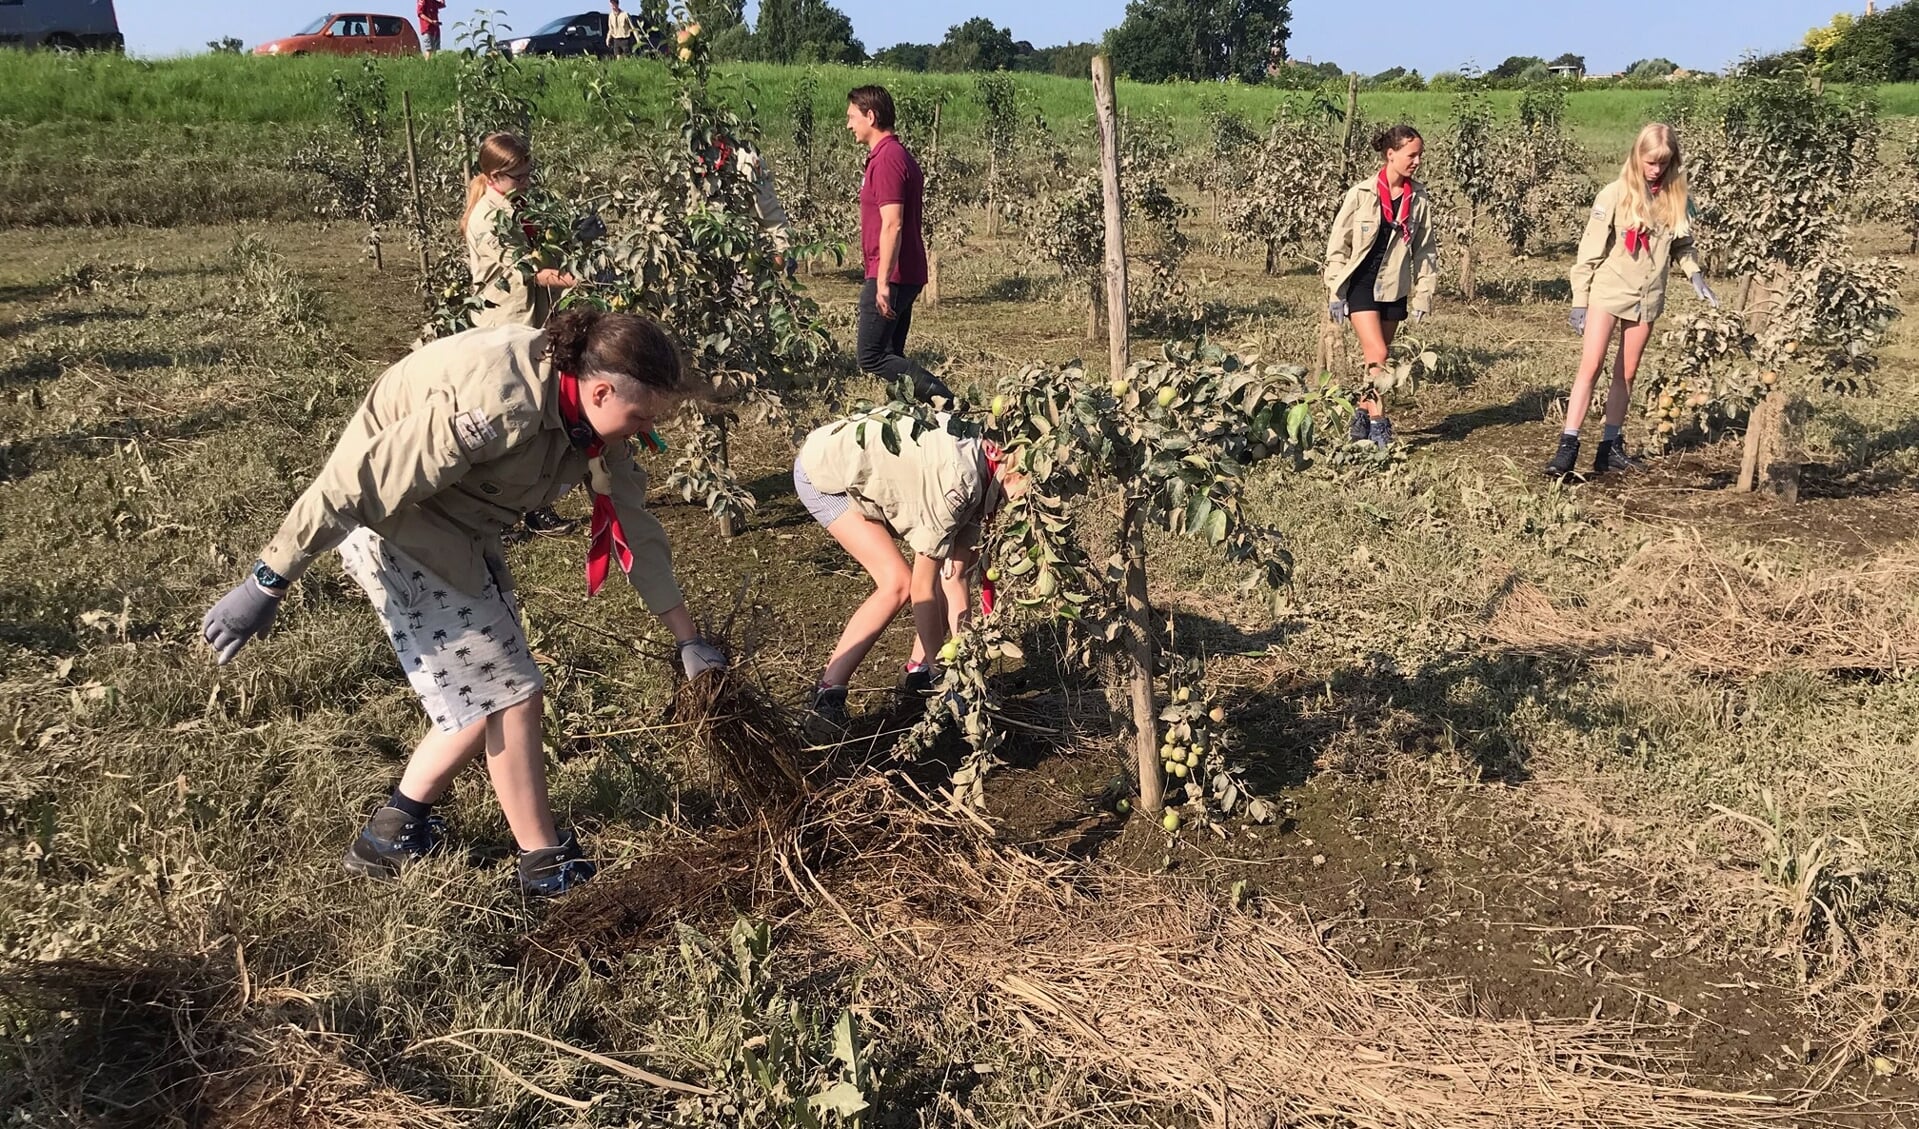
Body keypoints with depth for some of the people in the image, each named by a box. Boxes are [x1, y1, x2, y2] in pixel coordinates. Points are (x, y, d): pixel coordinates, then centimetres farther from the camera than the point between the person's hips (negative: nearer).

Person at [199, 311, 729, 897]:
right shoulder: (499, 406, -35)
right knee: (508, 692, -4)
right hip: (391, 520, -9)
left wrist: (689, 639, 1)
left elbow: (633, 522, -1)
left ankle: (392, 835, 28)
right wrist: (265, 585, -26)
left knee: (483, 694, 13)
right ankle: (546, 863, 11)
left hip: (460, 527, 9)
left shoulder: (588, 410, -8)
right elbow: (358, 483, -31)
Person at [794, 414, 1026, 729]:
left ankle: (919, 672, 12)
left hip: (868, 475, 8)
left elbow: (955, 578, -4)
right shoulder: (959, 482, -33)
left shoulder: (979, 474, -7)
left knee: (947, 568, 0)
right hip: (823, 473, -8)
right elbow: (923, 590, -26)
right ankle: (828, 694, -11)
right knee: (897, 583, -17)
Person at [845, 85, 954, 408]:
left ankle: (940, 396, -14)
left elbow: (892, 225, -23)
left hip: (890, 277, -10)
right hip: (905, 276, 10)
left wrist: (883, 282, -25)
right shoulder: (895, 154, 17)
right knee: (890, 356, 13)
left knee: (872, 359, -8)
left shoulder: (887, 158, -15)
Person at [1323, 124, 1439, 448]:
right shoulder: (1361, 194, -7)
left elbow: (1426, 249, 8)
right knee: (1377, 356, -14)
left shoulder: (1419, 199, 3)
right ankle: (1378, 426, -10)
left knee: (1377, 356, 9)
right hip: (1361, 285, -4)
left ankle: (1362, 418, 23)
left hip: (1395, 289, 4)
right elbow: (1338, 244, -4)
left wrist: (1423, 294, 4)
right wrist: (1336, 292, -7)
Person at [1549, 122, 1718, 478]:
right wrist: (1580, 302, -7)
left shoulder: (1676, 198, 5)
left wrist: (1696, 275, -3)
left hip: (1648, 297, 4)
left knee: (1626, 373, 9)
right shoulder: (1615, 195, -8)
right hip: (1608, 291, -4)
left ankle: (1611, 447, 15)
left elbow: (1682, 246, 15)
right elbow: (1590, 251, -6)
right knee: (1591, 365, -12)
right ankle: (1568, 448, -15)